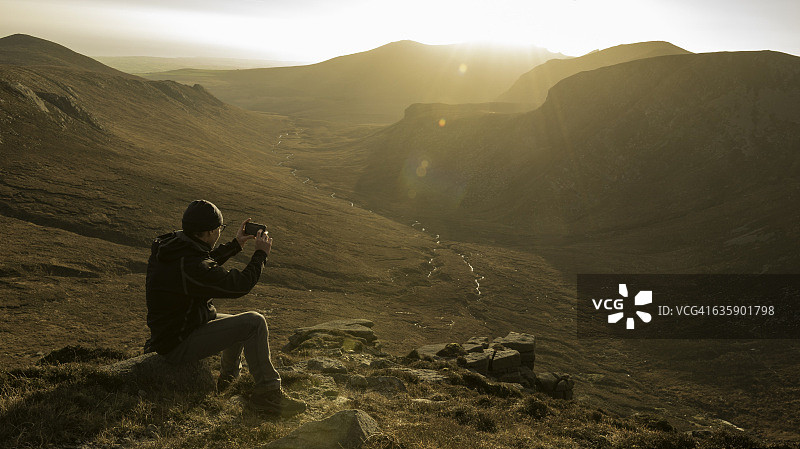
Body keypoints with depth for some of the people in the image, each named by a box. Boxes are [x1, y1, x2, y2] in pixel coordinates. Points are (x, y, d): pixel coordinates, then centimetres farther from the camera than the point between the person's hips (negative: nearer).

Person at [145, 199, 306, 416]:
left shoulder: (167, 244, -1)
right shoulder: (190, 267, -31)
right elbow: (240, 286, -23)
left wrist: (236, 244, 17)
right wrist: (261, 253, -9)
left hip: (168, 331, 10)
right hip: (179, 345, -10)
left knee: (239, 323, 27)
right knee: (254, 322, -16)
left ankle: (228, 379, 46)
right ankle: (267, 392, -6)